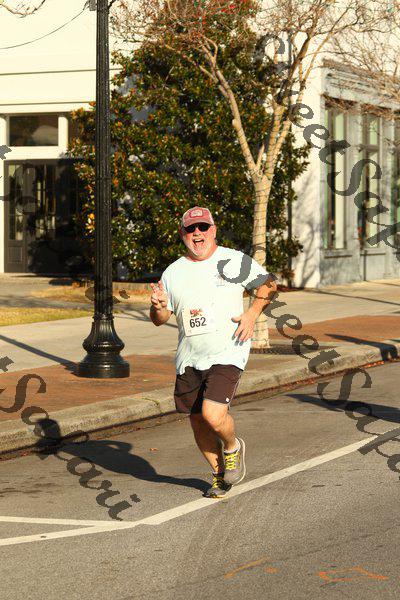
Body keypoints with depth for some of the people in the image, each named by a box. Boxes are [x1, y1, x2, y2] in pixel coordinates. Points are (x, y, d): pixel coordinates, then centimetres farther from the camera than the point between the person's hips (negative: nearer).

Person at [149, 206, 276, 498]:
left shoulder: (235, 261, -3)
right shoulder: (173, 272, 6)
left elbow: (268, 283, 9)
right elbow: (160, 320, 13)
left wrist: (252, 313, -6)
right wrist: (158, 307, -11)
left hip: (227, 354, -5)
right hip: (189, 359, 5)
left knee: (213, 414, -21)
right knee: (198, 422, 10)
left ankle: (233, 447, 12)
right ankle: (220, 474, 33)